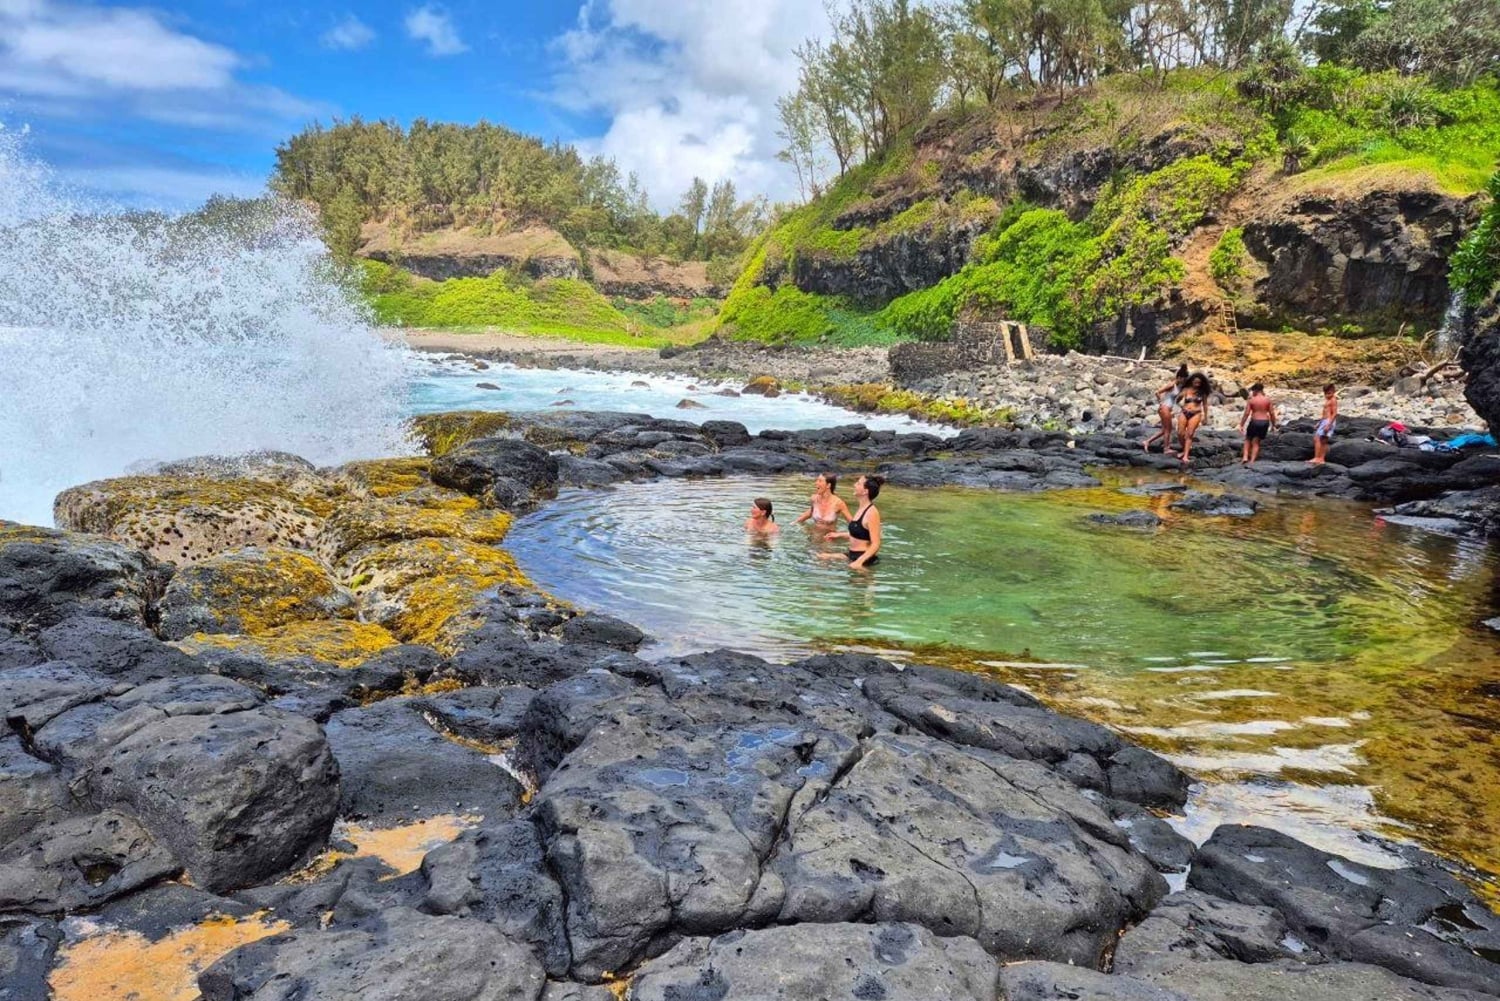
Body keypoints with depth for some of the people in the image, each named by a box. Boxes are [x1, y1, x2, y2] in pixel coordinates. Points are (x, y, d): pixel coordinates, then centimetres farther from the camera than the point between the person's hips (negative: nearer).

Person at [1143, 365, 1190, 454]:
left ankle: (1148, 442, 16)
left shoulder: (1179, 386, 8)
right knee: (1168, 429, 2)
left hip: (1168, 408, 9)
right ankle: (1166, 448, 12)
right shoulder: (1172, 385, -17)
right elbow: (1157, 392, -22)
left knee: (1165, 430, 14)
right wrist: (1160, 403, -13)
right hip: (1164, 407, -9)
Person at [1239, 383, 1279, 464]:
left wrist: (1241, 425, -4)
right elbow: (1272, 413, 2)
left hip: (1254, 421, -2)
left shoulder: (1251, 400, -5)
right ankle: (1252, 461, 3)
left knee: (1248, 440, 16)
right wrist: (1273, 425, 12)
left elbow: (1246, 413, -9)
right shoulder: (1268, 399, 2)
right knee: (1256, 442, 9)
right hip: (1265, 422, 2)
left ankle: (1245, 457, -1)